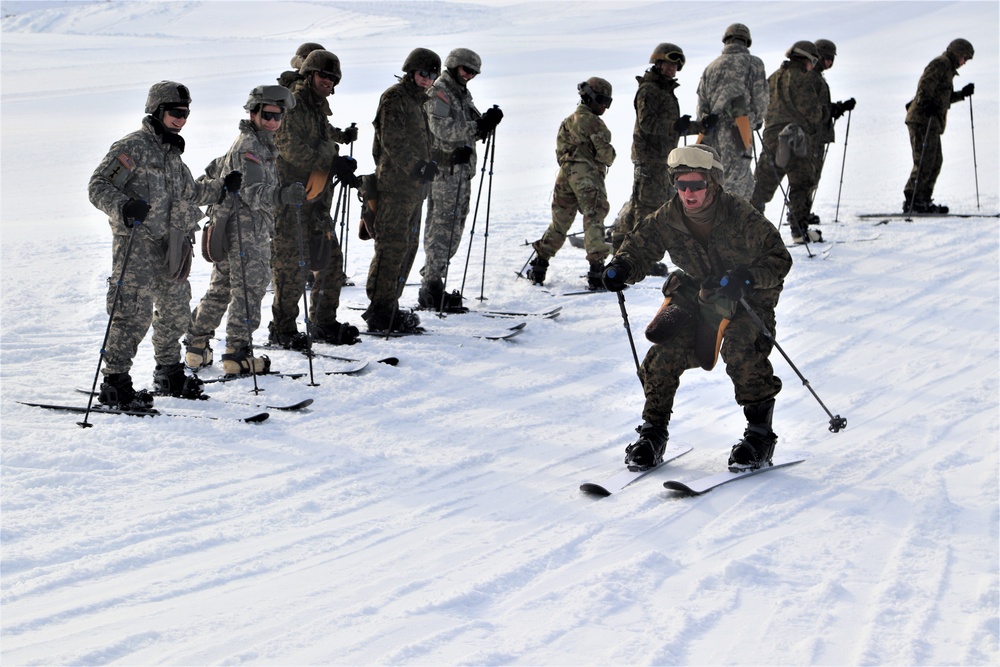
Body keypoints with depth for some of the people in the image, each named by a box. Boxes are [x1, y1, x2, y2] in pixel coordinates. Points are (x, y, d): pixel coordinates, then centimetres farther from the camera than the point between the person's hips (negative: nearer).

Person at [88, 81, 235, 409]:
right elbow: (98, 185, -15)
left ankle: (170, 374, 31)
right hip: (137, 244, -9)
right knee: (133, 314, -11)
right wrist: (123, 207, -32)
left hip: (170, 246, 9)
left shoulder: (172, 153, 19)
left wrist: (221, 187, 22)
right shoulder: (132, 147, -9)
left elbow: (188, 192, 32)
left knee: (176, 311, 15)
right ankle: (115, 382, -5)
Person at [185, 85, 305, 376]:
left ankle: (196, 348, 24)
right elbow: (253, 191, -29)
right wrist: (283, 194, -42)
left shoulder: (260, 143, 17)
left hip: (229, 230, 10)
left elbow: (214, 169, 30)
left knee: (220, 290, 17)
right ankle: (238, 355, -6)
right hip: (247, 230, -10)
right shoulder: (250, 145, -15)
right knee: (249, 290, -7)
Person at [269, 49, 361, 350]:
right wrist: (332, 163, -21)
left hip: (316, 198, 9)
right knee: (291, 266, -8)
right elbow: (291, 149, -21)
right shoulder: (292, 104, -12)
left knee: (330, 260, 11)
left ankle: (323, 324, 23)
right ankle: (282, 330, 2)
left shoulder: (319, 106, 16)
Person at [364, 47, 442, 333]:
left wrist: (431, 161, 6)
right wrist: (417, 167, -25)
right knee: (392, 246, -10)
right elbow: (393, 142, -19)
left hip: (414, 187, 10)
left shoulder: (418, 101, 20)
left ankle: (389, 307, 21)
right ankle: (380, 313, -7)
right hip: (395, 184, -10)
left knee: (408, 246, 13)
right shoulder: (394, 98, -10)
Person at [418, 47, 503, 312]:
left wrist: (486, 123, -4)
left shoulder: (462, 94, 20)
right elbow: (445, 131, -20)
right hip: (444, 170, -10)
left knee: (453, 230, 11)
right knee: (442, 228, -10)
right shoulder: (438, 93, -9)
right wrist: (479, 125, -21)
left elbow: (472, 131, 17)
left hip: (461, 169, 10)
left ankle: (433, 282, 17)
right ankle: (431, 289, -9)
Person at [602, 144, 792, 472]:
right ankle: (653, 431, 1)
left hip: (748, 296, -4)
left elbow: (779, 258, -22)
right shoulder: (668, 218, -13)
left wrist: (744, 277, -40)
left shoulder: (740, 216, -26)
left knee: (741, 351, -28)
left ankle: (760, 433, -12)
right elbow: (640, 243, 2)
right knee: (667, 347, -14)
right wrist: (621, 266, -21)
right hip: (698, 292, 4)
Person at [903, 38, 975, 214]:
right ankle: (912, 201, -15)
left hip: (931, 122, 11)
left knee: (935, 162, 9)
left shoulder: (947, 68, 27)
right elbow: (925, 85, -19)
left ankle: (923, 201, 11)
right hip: (923, 120, -11)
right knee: (925, 161, -14)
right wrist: (927, 104, -31)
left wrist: (963, 94, 22)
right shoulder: (940, 64, -5)